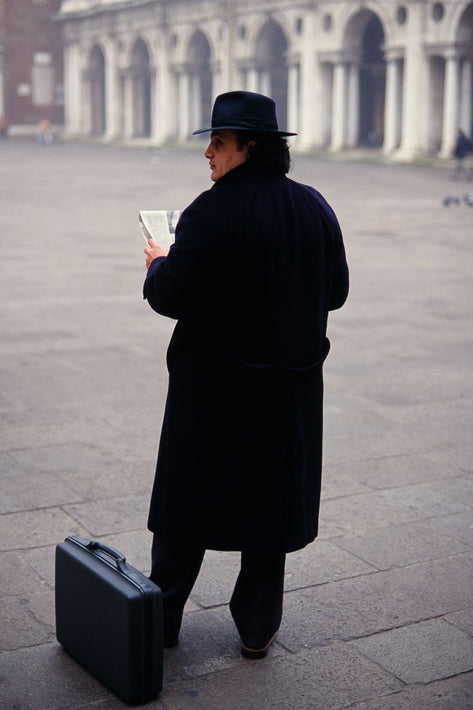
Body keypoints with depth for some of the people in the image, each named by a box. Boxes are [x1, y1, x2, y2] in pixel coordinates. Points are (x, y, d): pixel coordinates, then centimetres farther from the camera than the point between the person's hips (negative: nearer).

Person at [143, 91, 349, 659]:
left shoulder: (213, 211, -17)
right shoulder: (316, 208, 2)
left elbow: (171, 297, -16)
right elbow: (336, 292, 9)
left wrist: (158, 265, 5)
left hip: (214, 383, -4)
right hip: (291, 384, 5)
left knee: (189, 500, 11)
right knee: (271, 498, 14)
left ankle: (161, 619, 26)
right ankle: (257, 627, 23)